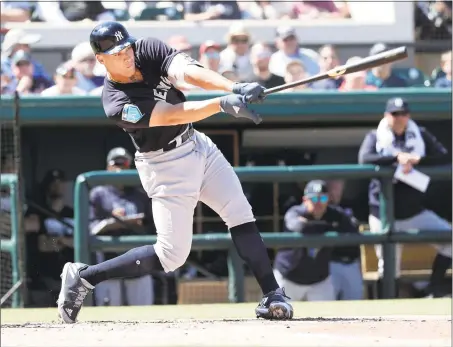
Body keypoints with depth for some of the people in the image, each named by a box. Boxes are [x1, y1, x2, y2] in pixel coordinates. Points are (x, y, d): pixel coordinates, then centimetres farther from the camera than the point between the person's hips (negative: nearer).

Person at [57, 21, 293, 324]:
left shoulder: (149, 50, -9)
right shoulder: (117, 104, -25)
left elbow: (190, 72, -25)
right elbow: (174, 115, -34)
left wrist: (235, 89, -41)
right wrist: (223, 104, -47)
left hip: (197, 145, 6)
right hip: (166, 166, -6)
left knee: (241, 215, -5)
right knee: (173, 255, -5)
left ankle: (273, 296, -4)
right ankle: (84, 277, 5)